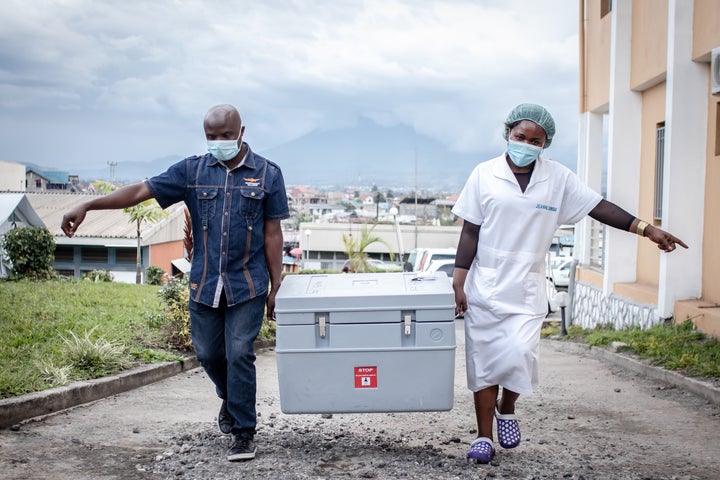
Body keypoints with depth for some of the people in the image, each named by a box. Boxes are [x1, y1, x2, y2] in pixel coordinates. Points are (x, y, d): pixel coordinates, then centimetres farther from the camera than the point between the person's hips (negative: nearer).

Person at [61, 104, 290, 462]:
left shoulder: (267, 174, -1)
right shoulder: (193, 170, 3)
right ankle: (230, 399, 43)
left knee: (239, 355, -5)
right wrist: (87, 206, -11)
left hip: (247, 285, -3)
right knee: (208, 353, 13)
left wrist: (276, 287, -2)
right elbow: (143, 190, -1)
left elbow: (273, 234, 0)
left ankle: (244, 433, 9)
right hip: (204, 284, 3)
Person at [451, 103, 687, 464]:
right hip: (483, 288, 0)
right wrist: (458, 284, -5)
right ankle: (484, 437, 18)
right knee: (483, 363, 3)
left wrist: (646, 229, -9)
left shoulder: (558, 179, 2)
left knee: (519, 356, -13)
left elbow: (598, 207, 2)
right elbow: (470, 232, -1)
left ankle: (506, 408, 20)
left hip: (527, 291, 1)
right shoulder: (485, 175, -2)